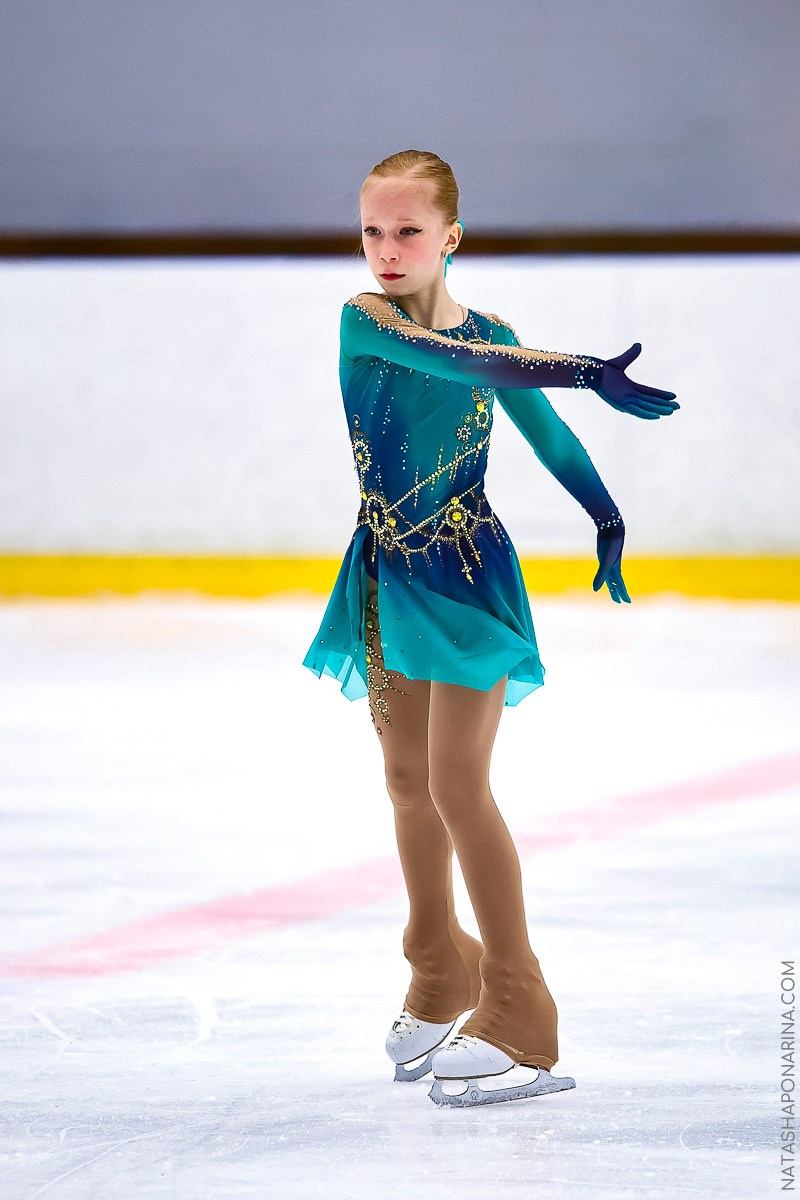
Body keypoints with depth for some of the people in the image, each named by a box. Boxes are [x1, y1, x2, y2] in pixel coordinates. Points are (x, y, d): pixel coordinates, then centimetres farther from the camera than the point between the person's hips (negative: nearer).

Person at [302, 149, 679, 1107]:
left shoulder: (489, 334, -7)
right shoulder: (363, 321, -10)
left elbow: (546, 433, 6)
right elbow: (457, 361, -28)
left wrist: (608, 519, 4)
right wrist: (582, 372, -36)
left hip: (468, 576, -3)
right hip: (388, 573, 3)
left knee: (456, 786, -9)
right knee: (407, 780, 15)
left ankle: (517, 1014, -4)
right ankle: (440, 978, 34)